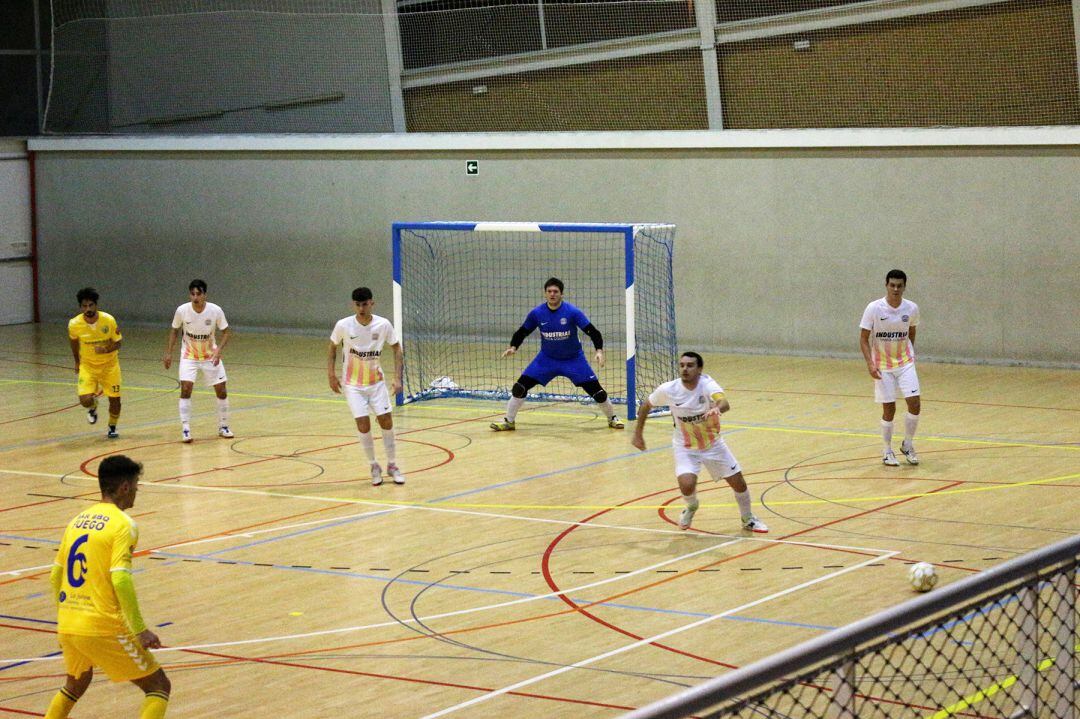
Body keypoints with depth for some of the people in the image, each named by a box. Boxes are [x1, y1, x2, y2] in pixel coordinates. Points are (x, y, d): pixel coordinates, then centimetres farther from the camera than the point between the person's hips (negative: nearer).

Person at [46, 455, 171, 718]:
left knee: (76, 683, 33)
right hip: (104, 627, -7)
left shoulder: (78, 519, 13)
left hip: (66, 625, 7)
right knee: (158, 686, 3)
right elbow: (120, 580, -20)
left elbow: (55, 576, 18)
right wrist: (140, 630, -17)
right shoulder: (123, 524, -9)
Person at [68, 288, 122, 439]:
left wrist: (106, 349, -31)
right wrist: (77, 362, 14)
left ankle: (112, 427, 29)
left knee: (114, 398, 0)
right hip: (87, 365, 0)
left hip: (109, 364, 0)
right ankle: (93, 407, 24)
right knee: (85, 400, -16)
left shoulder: (109, 320, -22)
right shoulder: (74, 324, -19)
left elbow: (117, 343, -10)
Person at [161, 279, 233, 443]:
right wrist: (168, 353, -5)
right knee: (186, 388, -17)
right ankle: (185, 429, -10)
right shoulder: (182, 310, -17)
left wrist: (219, 350, -23)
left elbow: (226, 332, -7)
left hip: (210, 356, 1)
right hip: (189, 356, -1)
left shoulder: (215, 310, -18)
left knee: (221, 390, 0)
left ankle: (223, 427, 19)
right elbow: (174, 331, 0)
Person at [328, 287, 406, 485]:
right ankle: (374, 467, 7)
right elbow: (332, 347, 4)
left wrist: (398, 378, -6)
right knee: (363, 424, -11)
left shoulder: (383, 325, -12)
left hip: (376, 381, 1)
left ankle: (392, 465, 14)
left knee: (386, 421, -4)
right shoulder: (343, 326, -14)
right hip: (353, 384, -1)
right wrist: (331, 374, -2)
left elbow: (397, 349, 1)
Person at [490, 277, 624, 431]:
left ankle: (612, 418, 16)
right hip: (547, 359, 2)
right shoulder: (537, 313, -12)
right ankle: (509, 421, 7)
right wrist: (513, 347, -17)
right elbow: (522, 332, 1)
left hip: (573, 359, -2)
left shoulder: (572, 312, -20)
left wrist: (599, 351, -35)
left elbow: (593, 332, -19)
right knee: (521, 386, -9)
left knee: (595, 389, -8)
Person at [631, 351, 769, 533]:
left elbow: (724, 403, -47)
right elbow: (645, 406, -1)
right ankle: (691, 507, 15)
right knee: (687, 485, -23)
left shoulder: (707, 384, -26)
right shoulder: (668, 390, -21)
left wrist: (717, 409, -70)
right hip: (685, 448, -1)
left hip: (713, 444, 1)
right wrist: (638, 434, 4)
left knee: (738, 483, 4)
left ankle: (748, 519, 34)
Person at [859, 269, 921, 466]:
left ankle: (908, 445, 13)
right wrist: (870, 363, -21)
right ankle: (887, 451, 17)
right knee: (889, 409, -1)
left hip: (905, 363, 2)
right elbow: (864, 339, -10)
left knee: (915, 404, -9)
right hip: (882, 366, -2)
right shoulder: (874, 308, -14)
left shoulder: (911, 309, -5)